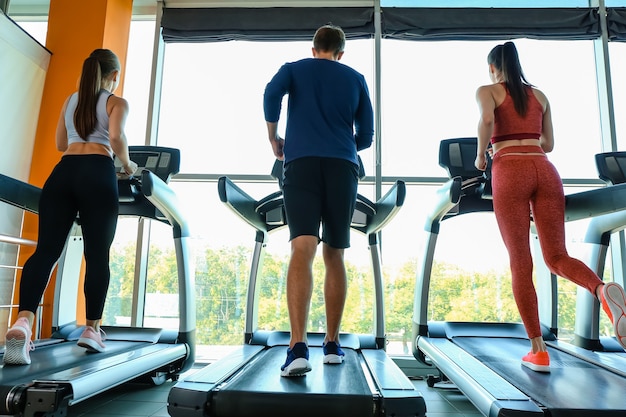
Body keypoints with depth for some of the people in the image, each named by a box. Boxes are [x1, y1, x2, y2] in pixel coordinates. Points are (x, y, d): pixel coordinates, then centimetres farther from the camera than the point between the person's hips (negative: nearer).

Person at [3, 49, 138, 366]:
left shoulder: (70, 101, 25)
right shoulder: (117, 102, 8)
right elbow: (116, 138, -10)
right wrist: (127, 165, 5)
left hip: (63, 172, 5)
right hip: (97, 174, -4)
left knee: (46, 249, -4)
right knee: (97, 255, 2)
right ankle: (92, 329, 7)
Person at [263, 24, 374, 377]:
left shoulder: (294, 69, 18)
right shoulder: (356, 79, 21)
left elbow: (272, 94, -5)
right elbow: (366, 136, 17)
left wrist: (274, 139, 6)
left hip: (302, 162, -1)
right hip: (343, 167, 2)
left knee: (303, 250, -13)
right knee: (334, 257, 9)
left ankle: (299, 347, -27)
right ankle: (333, 344, 16)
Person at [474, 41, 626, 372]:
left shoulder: (487, 91, 11)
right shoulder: (539, 95, 24)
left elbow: (486, 120, -13)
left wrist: (481, 156, 1)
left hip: (510, 172, -4)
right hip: (543, 170, 4)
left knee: (520, 263, -2)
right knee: (556, 257, 3)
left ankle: (538, 350, -3)